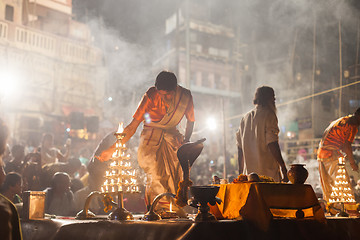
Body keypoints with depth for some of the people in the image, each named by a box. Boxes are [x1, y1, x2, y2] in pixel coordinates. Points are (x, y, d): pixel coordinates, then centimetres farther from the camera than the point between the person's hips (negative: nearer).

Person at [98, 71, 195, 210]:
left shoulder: (185, 95, -8)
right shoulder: (151, 95, -16)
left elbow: (190, 120, 13)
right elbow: (133, 126, -15)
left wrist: (186, 140, -1)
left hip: (172, 136, 3)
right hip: (150, 137, -3)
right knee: (156, 175, -22)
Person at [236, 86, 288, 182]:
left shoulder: (245, 117, 15)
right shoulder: (268, 114, -5)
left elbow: (240, 147, 15)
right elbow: (272, 143, -16)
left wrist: (241, 171, 20)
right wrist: (283, 167, -15)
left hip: (249, 172, 7)